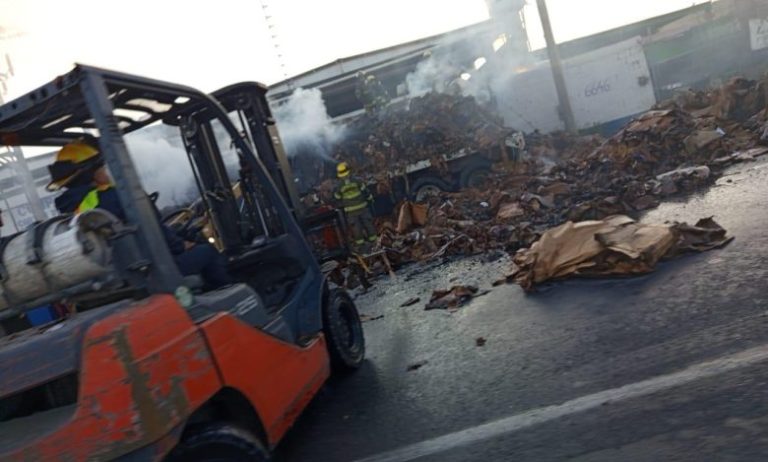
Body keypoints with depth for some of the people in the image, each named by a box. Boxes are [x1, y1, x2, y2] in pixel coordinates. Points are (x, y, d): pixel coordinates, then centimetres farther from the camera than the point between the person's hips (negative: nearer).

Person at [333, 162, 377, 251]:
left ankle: (360, 242, 17)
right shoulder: (357, 181, -10)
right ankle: (372, 238, 21)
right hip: (362, 206, 0)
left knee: (355, 225, 8)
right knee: (367, 222, 10)